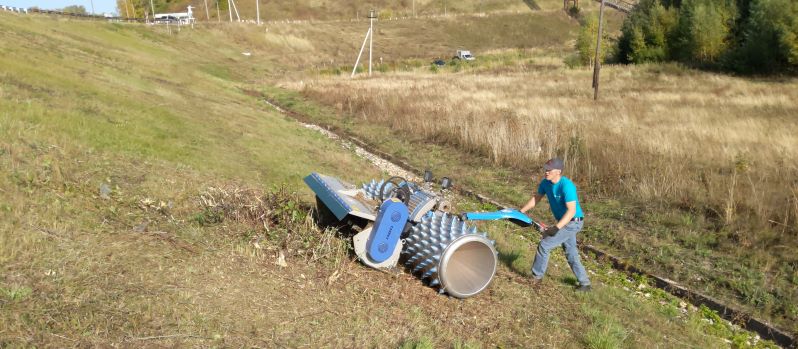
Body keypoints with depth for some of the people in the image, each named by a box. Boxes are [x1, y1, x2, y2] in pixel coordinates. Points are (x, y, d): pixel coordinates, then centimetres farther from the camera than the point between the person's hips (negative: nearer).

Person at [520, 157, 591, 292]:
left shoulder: (566, 186, -28)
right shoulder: (546, 183, -3)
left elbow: (571, 211, -31)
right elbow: (536, 198, 12)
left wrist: (556, 228, -37)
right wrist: (521, 211, 5)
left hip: (573, 222, -8)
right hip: (565, 222, 9)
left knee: (544, 245, -8)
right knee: (571, 254, 15)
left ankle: (537, 276, 8)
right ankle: (585, 283, 27)